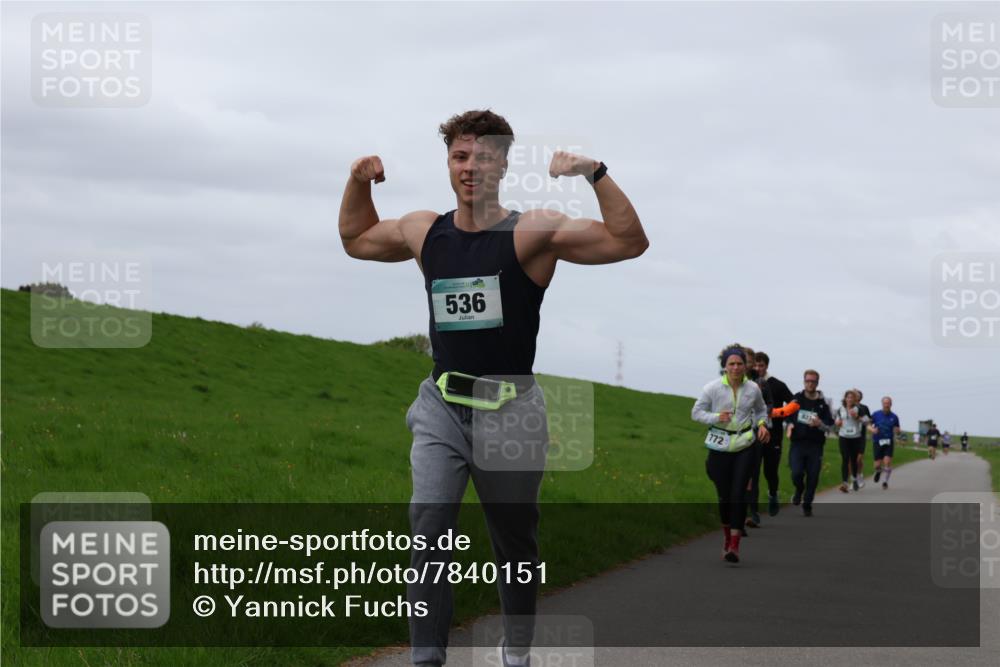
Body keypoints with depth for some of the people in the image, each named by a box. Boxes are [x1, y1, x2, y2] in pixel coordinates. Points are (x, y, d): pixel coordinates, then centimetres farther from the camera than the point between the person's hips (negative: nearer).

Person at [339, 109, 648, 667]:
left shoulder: (533, 232, -8)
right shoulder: (424, 232, 6)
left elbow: (630, 242, -15)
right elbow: (356, 240, 25)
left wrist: (595, 174, -25)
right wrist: (359, 182, 9)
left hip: (511, 410, -2)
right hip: (442, 407, 2)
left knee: (516, 543, 12)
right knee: (429, 532, -16)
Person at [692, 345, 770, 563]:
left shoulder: (753, 389, 1)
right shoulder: (713, 388, -6)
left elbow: (760, 410, 20)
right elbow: (696, 412, 1)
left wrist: (762, 424, -1)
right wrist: (716, 417, -17)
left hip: (744, 446, 1)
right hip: (719, 445, -1)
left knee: (738, 494, -11)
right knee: (724, 494, 4)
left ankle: (734, 545, -10)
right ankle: (726, 535, 32)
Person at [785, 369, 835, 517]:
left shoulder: (822, 404, 3)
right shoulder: (796, 399, 5)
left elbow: (830, 426, 4)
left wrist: (820, 424, -18)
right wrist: (789, 426, -1)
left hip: (815, 445, 0)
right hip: (797, 443, 0)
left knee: (813, 477, -2)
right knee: (797, 474, -14)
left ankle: (807, 505, 16)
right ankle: (799, 490, 21)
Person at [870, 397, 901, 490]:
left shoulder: (894, 417, 2)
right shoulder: (876, 415, 1)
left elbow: (898, 431, 9)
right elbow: (868, 426, 5)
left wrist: (897, 431, -15)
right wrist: (872, 429, -18)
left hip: (888, 442, 0)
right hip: (877, 442, 0)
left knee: (887, 461, -17)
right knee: (878, 465, -1)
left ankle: (885, 481, -3)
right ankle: (878, 472, 36)